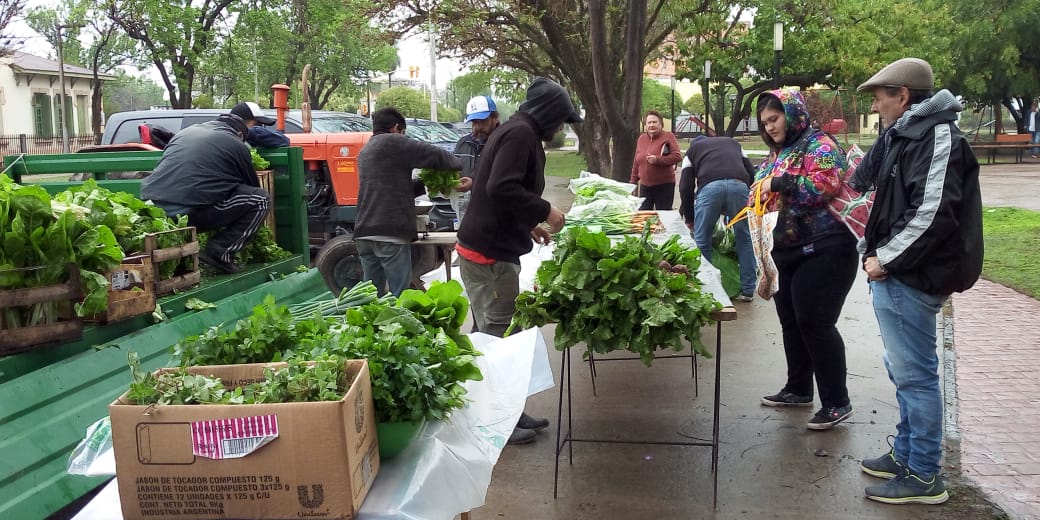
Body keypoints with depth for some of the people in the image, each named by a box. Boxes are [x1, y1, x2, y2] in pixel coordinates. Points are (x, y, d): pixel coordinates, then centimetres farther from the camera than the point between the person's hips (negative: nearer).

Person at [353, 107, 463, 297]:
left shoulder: (365, 152, 22)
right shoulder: (394, 142, -4)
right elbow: (434, 155, -8)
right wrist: (456, 165, 11)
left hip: (364, 232, 8)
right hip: (391, 232, -8)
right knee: (399, 295, -4)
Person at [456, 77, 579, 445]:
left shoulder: (516, 132, 18)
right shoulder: (520, 134, -14)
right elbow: (502, 188, -27)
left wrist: (529, 225, 20)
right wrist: (544, 211, -16)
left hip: (489, 249, 10)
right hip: (490, 254, -10)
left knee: (499, 336, 15)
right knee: (497, 339, -2)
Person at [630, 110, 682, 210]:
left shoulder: (668, 136, -4)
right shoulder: (641, 138, 11)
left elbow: (677, 156, -13)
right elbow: (636, 162, 17)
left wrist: (657, 159, -22)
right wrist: (633, 181, 17)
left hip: (664, 185, -5)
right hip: (645, 185, 5)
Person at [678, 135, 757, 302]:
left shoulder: (692, 149, 31)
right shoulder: (733, 142, 38)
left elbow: (686, 187, 20)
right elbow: (752, 173, 26)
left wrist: (689, 219, 28)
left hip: (709, 186, -2)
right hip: (739, 185, 2)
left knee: (701, 242, 9)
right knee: (745, 239, 13)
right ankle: (747, 291, 15)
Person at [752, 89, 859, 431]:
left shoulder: (817, 144, -8)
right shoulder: (776, 154, 17)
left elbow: (825, 183, -25)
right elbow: (768, 197, 26)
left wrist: (779, 183, -19)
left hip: (822, 251, -9)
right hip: (787, 252, 9)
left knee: (815, 324, -9)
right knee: (791, 321, 14)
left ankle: (836, 403, 1)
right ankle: (798, 389, 29)